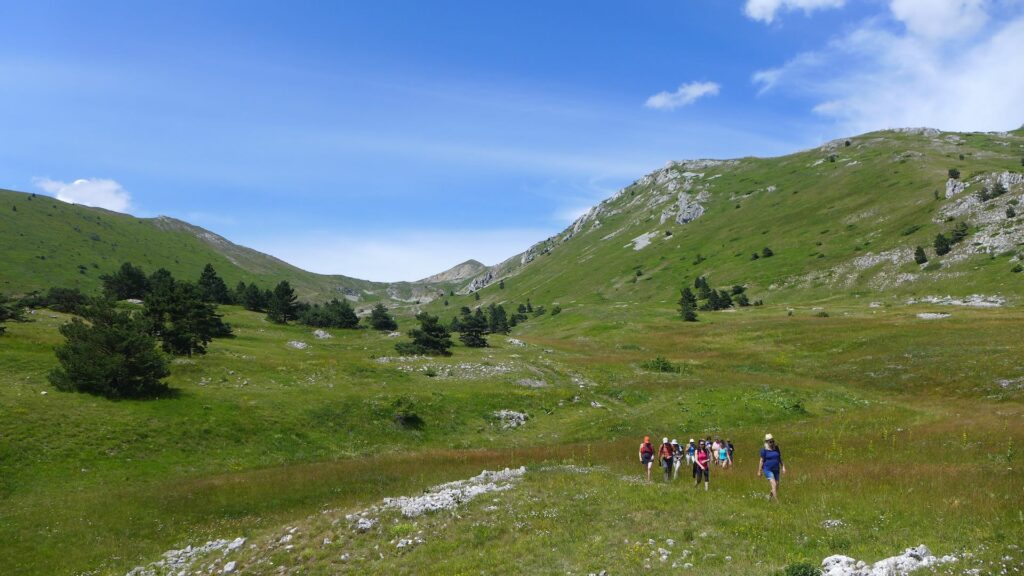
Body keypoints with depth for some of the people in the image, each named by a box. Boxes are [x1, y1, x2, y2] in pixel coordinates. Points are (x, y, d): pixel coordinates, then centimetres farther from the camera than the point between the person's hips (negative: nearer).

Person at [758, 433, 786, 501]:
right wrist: (759, 471, -1)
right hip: (768, 470, -5)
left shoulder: (776, 448, 6)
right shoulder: (764, 450, -7)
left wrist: (783, 467, 3)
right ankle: (777, 501, -15)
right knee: (774, 485, -17)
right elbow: (761, 461, -3)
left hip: (776, 470, 5)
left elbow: (780, 458, 13)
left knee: (777, 486, 8)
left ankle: (769, 498, 30)